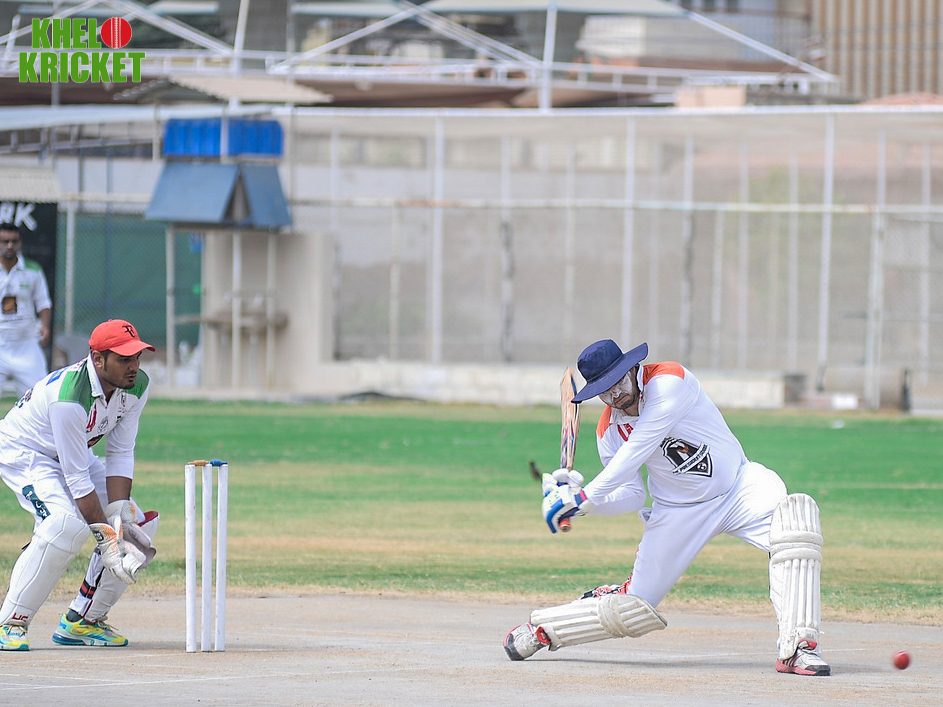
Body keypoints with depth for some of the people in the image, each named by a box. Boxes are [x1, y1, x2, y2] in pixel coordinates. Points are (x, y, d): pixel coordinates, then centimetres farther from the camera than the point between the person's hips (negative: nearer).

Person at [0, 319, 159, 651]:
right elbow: (77, 478, -32)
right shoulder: (69, 396, -36)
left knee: (140, 524, -3)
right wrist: (105, 536, -31)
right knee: (67, 524, -32)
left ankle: (81, 621, 7)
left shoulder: (136, 386, -14)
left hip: (73, 454, 8)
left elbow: (120, 454, -9)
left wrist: (119, 518, -20)